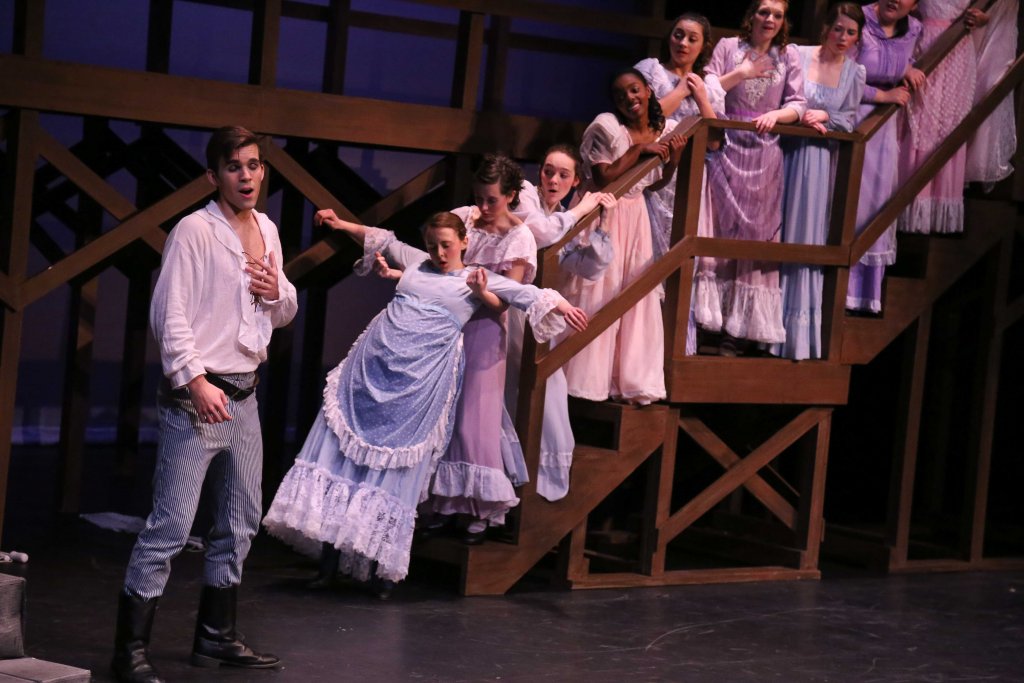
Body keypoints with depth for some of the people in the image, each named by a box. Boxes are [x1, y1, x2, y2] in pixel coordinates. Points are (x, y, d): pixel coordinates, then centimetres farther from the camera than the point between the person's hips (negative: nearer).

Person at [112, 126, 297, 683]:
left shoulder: (268, 231, 13)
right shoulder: (195, 231, -9)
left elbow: (284, 315, 23)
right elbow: (169, 313, -15)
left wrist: (280, 292, 0)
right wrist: (196, 380, -23)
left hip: (244, 394, 8)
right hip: (196, 395, -8)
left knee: (240, 521, 14)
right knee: (171, 525, -10)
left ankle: (216, 637, 26)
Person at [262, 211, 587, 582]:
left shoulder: (477, 279, 8)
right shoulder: (416, 261, 19)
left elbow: (525, 294, 3)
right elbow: (382, 239, 34)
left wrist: (560, 306, -9)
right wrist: (341, 224, 32)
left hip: (423, 371, -4)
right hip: (375, 356, 4)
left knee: (396, 459, -6)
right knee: (346, 442, -2)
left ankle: (379, 558, -1)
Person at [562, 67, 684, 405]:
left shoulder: (665, 129, 0)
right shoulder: (607, 127, -17)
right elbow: (602, 179, -22)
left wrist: (675, 156, -6)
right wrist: (638, 150, -24)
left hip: (635, 216, 6)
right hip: (601, 215, -6)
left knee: (638, 297, 7)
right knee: (598, 298, -3)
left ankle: (631, 381, 15)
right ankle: (588, 381, 5)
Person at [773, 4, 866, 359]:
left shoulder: (855, 72, 4)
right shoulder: (798, 56, -2)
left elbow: (848, 120, 6)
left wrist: (824, 116, -11)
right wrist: (800, 116, -15)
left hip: (819, 160, 1)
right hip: (787, 152, -1)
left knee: (807, 237, 3)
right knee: (777, 232, 1)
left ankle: (797, 328, 10)